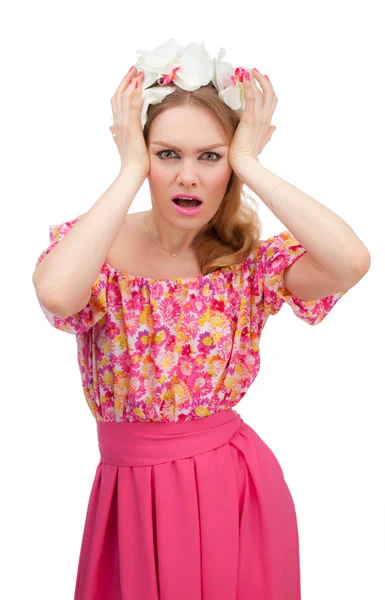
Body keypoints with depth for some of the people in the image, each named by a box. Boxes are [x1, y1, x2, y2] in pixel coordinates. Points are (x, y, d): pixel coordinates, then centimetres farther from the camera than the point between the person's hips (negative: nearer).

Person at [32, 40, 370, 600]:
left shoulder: (251, 258, -7)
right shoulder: (95, 246, -10)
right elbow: (56, 295, -35)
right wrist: (131, 171, -26)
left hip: (237, 492, 1)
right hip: (135, 493, 0)